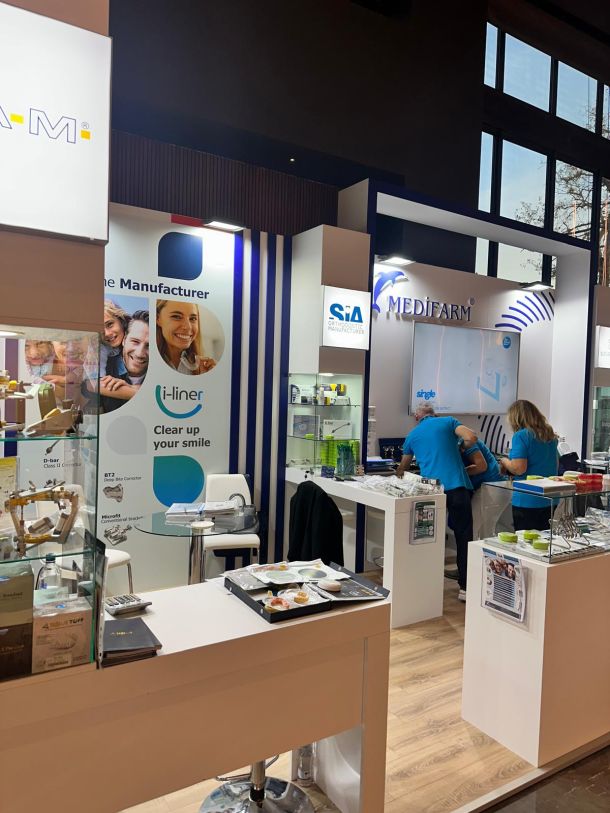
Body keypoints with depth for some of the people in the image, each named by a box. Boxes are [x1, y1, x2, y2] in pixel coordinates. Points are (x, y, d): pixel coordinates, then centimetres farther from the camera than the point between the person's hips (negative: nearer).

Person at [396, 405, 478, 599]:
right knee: (463, 537, 5)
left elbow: (402, 468, 32)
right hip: (457, 486, -2)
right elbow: (471, 437, -4)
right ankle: (465, 587, 4)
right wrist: (460, 447, 17)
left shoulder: (412, 435, 20)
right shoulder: (448, 422, 13)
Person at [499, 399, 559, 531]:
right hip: (550, 500, 7)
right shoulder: (550, 436, 10)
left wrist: (505, 461, 0)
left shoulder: (521, 435, -13)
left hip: (527, 501, -7)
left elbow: (519, 468, -20)